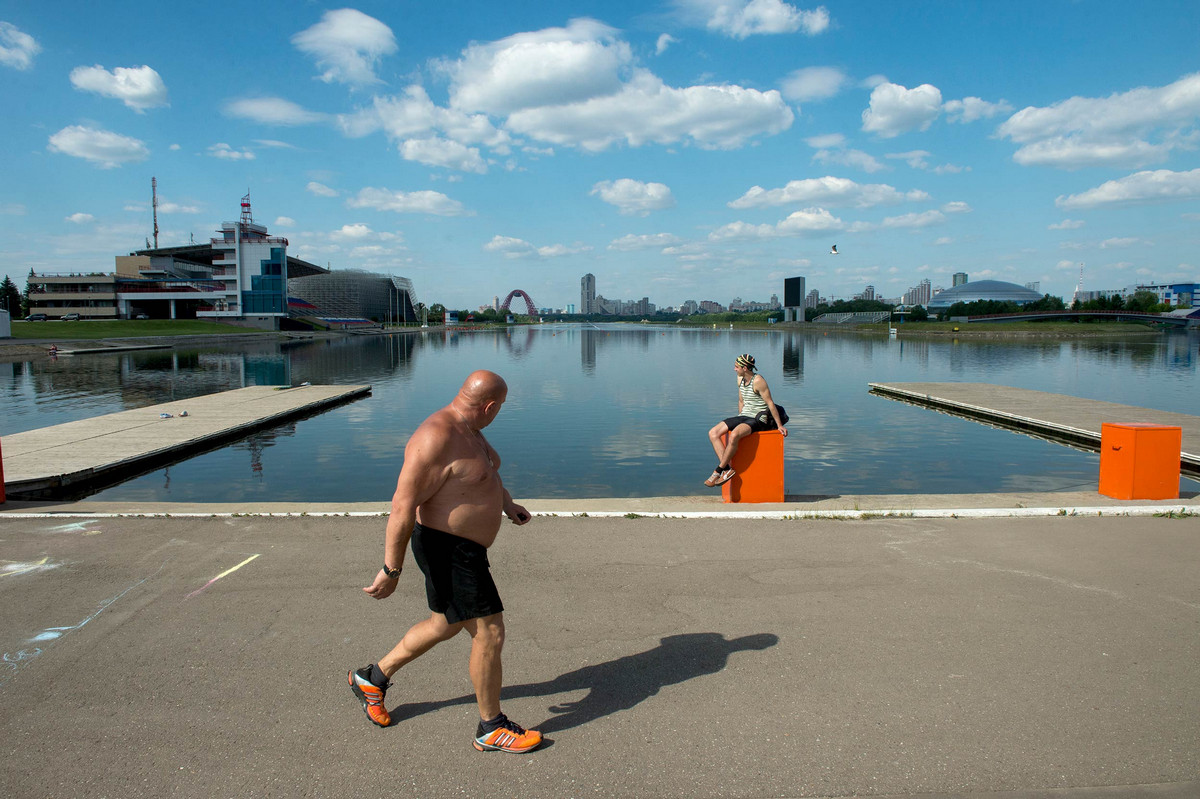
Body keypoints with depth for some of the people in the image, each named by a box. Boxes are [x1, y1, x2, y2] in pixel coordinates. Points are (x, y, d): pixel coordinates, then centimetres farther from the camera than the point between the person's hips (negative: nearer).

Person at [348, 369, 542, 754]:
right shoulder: (436, 440, -27)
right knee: (489, 633, -1)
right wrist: (391, 570, -24)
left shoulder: (467, 429, 4)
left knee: (446, 625, 24)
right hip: (448, 552, -11)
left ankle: (373, 678, 41)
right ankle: (491, 729, 17)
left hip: (467, 547, 11)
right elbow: (403, 506, -27)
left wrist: (508, 504, 33)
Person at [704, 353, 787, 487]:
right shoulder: (740, 379, 10)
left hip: (758, 419, -9)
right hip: (744, 416, 9)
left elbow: (770, 403, -12)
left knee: (734, 435, -36)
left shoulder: (758, 381, -15)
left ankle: (718, 471, -23)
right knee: (713, 433, -11)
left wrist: (779, 425, -9)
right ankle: (727, 469, -20)